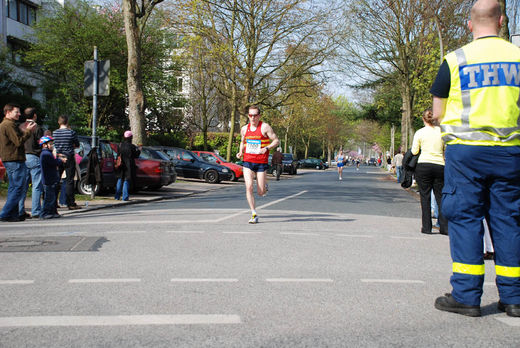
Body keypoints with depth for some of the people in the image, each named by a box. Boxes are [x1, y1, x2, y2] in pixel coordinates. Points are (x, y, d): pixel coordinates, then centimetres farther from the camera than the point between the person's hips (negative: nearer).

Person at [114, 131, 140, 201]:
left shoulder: (121, 145, 0)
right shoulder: (132, 146, -13)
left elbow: (118, 154, 6)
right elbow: (136, 155, -5)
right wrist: (138, 150, 12)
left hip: (121, 165, 4)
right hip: (129, 166, -4)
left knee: (120, 180, 14)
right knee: (126, 180, 1)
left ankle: (117, 196, 15)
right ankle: (125, 197, 0)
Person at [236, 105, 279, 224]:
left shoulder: (265, 127, -5)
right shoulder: (244, 129, 7)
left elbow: (276, 140, -3)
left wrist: (266, 148, -19)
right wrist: (240, 152, 6)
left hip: (261, 162, -2)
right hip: (247, 161, 3)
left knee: (260, 193, 1)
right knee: (248, 187, -15)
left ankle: (264, 184, 38)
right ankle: (254, 214, -6)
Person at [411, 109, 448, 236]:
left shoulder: (420, 132, -1)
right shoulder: (441, 131, 4)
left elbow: (414, 151, 3)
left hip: (423, 166, -2)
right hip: (440, 166, 2)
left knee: (425, 196, 3)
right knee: (440, 196, 7)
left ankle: (426, 227, 3)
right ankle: (445, 227, 3)